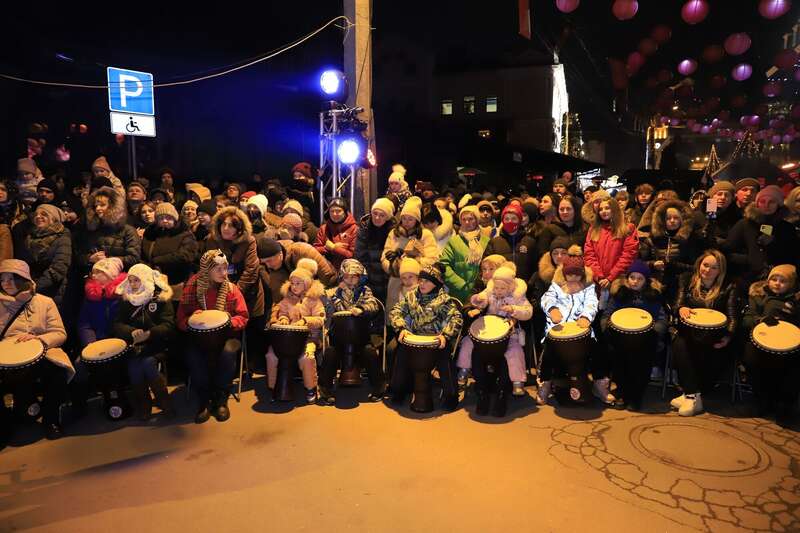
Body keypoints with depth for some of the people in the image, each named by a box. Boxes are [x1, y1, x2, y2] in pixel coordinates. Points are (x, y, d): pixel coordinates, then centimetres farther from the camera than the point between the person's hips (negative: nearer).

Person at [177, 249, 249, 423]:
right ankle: (204, 400, -10)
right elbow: (180, 320, 3)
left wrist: (228, 321, -20)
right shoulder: (192, 289, 0)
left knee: (228, 352, -34)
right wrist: (191, 320, -20)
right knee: (192, 355, -32)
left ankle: (221, 399, -11)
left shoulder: (231, 289, 0)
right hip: (199, 337, 1)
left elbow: (243, 318, 1)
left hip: (226, 335, 0)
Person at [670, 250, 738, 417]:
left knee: (715, 356, -32)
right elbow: (676, 304, 3)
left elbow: (732, 317, -2)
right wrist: (681, 308, -24)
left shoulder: (728, 288, 3)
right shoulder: (688, 280, 8)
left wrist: (727, 336, -21)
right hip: (688, 331, 1)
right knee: (680, 346, -32)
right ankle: (694, 396, -28)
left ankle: (689, 395, -17)